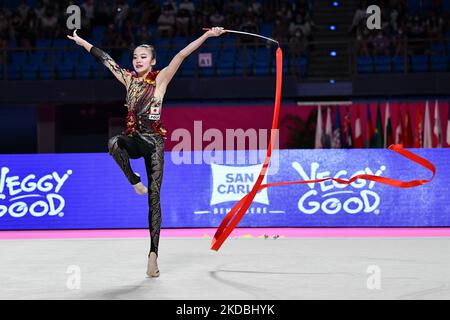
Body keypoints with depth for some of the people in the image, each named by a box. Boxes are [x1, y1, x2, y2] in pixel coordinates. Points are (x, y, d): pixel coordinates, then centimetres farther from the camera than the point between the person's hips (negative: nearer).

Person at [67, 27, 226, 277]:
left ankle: (153, 254, -4)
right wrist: (82, 41, 28)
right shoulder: (129, 79, 10)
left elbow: (181, 56, -11)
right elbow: (105, 59, 19)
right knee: (114, 143, -35)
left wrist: (207, 35, -17)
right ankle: (135, 182, -13)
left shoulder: (160, 79, -1)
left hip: (154, 141, -3)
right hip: (134, 139, 3)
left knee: (154, 198, -4)